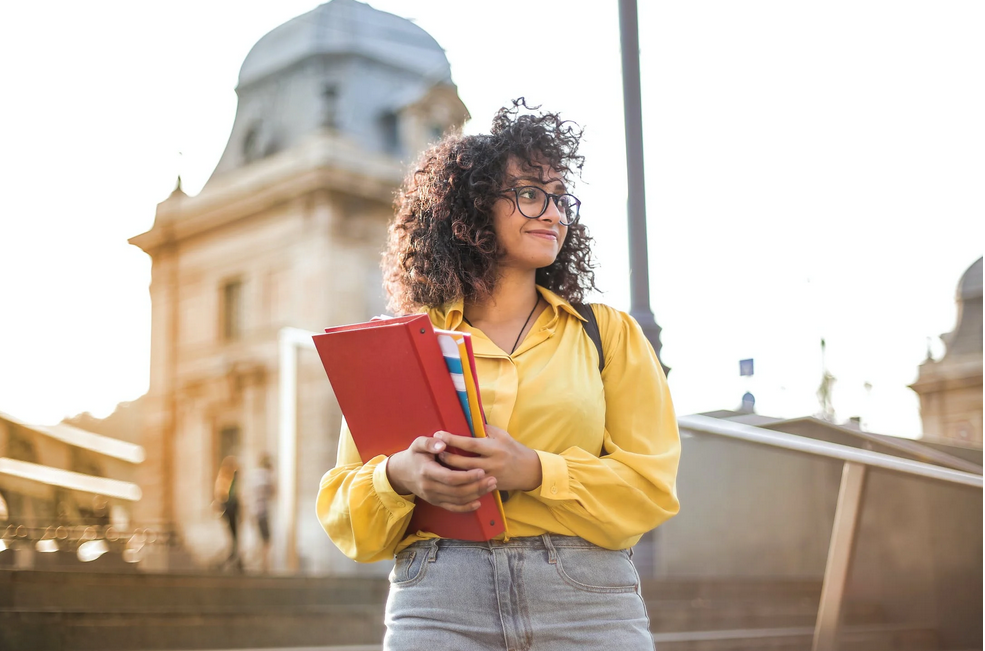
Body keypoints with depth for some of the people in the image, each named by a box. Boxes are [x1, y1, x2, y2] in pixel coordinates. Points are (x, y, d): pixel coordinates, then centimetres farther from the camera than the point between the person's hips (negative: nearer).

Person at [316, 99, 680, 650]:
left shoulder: (608, 333, 11)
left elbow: (651, 486, 1)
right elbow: (343, 512, 8)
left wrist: (534, 471, -14)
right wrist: (398, 476, -14)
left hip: (588, 604, 1)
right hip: (438, 605, 0)